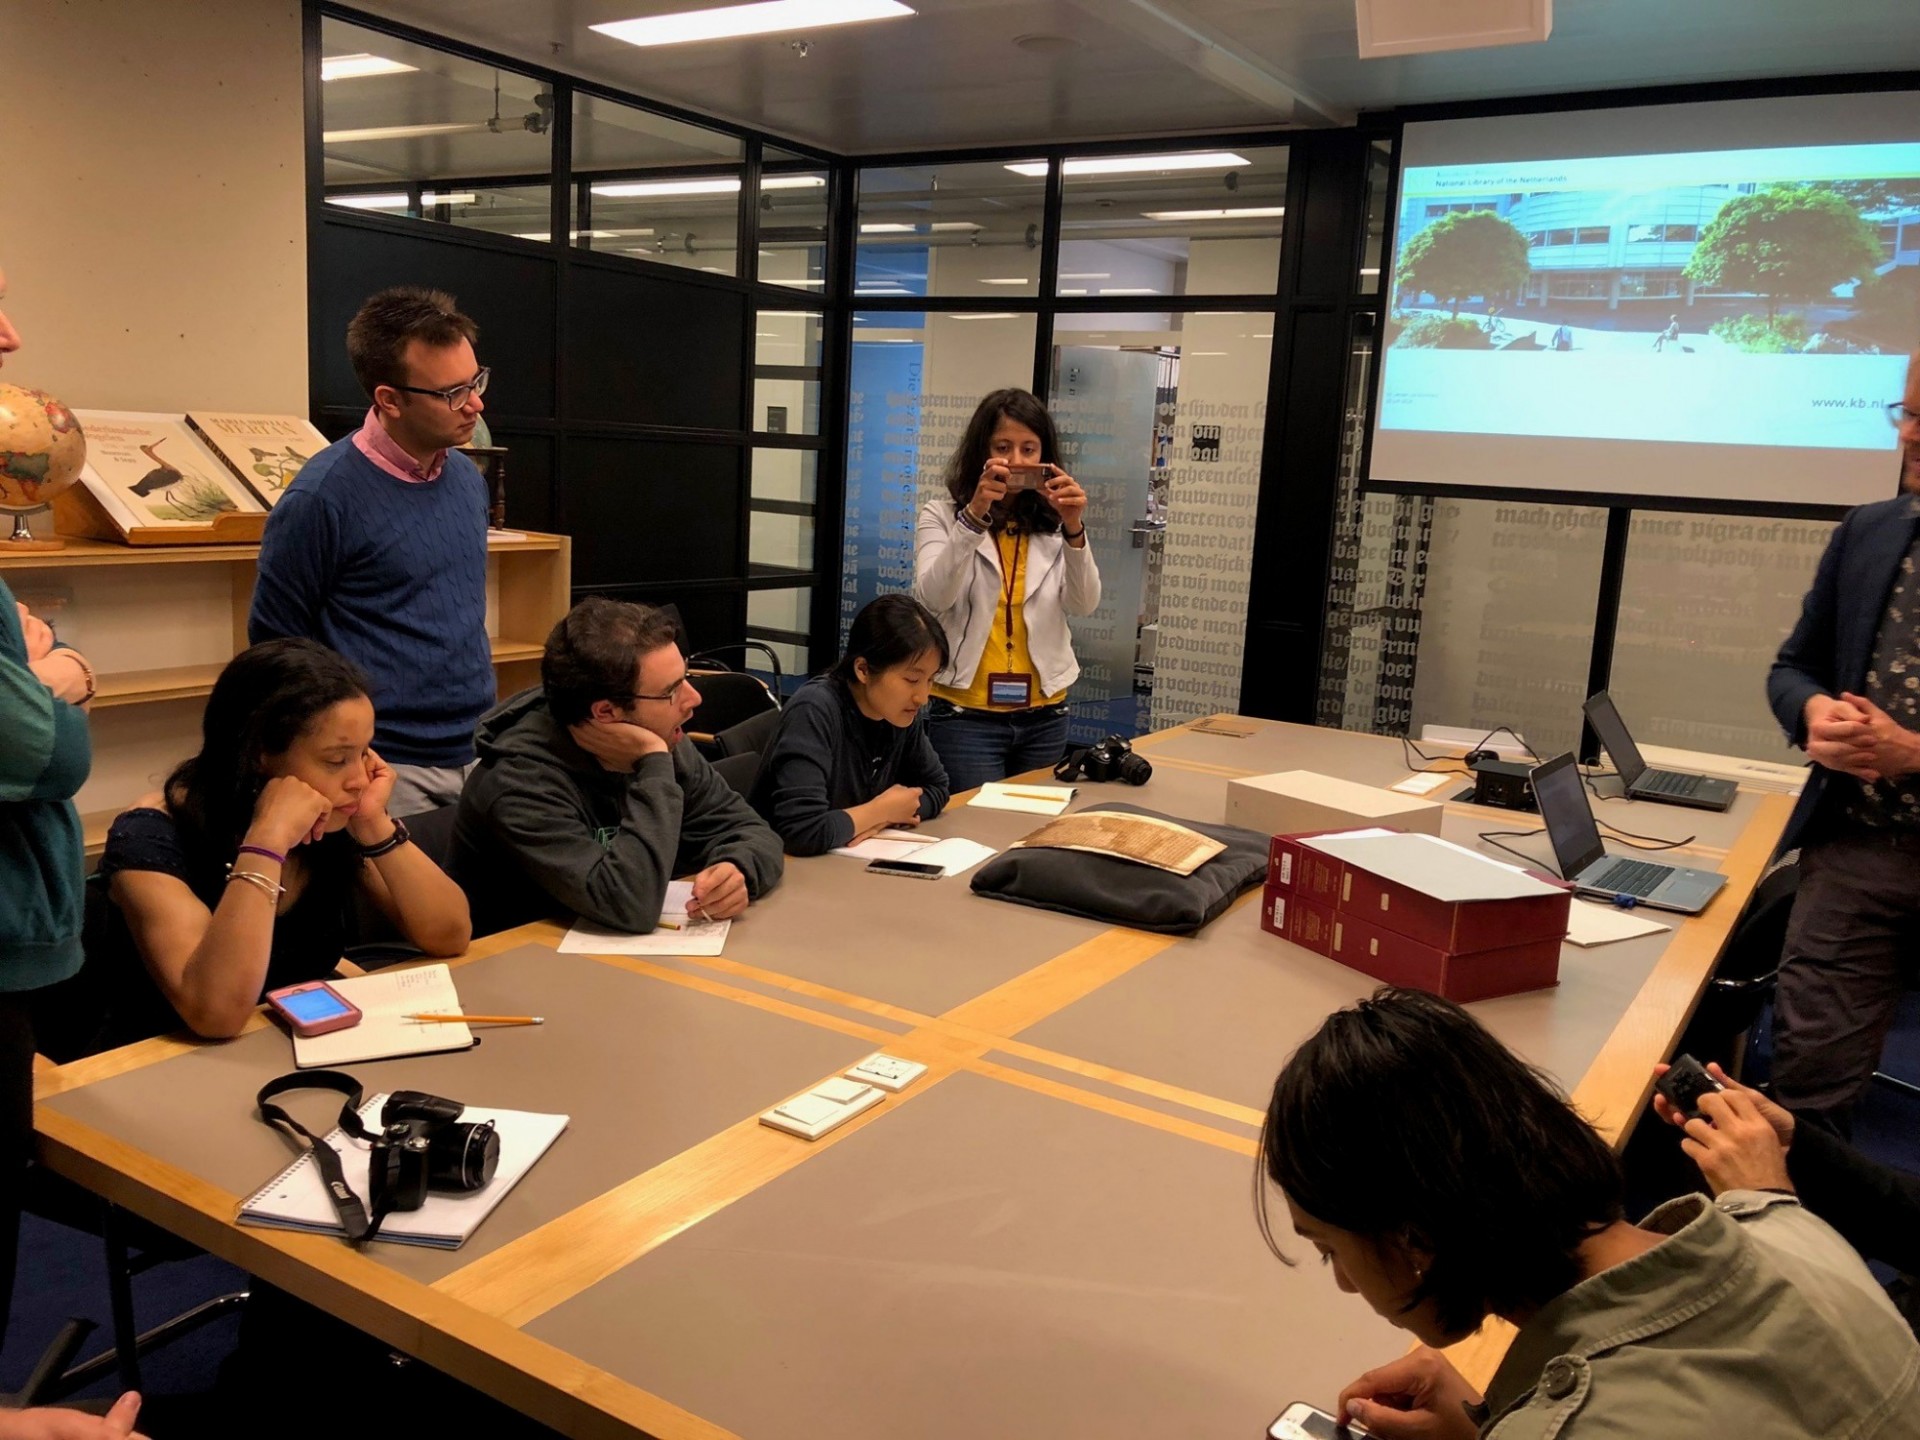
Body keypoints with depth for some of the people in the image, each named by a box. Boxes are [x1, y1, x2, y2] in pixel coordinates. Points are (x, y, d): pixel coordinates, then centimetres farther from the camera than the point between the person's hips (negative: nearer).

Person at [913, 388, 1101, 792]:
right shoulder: (942, 515, -1)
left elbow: (1084, 605, -9)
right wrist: (974, 516, -30)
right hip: (966, 715, -3)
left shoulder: (1054, 521, 6)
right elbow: (932, 598, -19)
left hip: (1044, 717, 4)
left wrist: (1074, 529, -25)